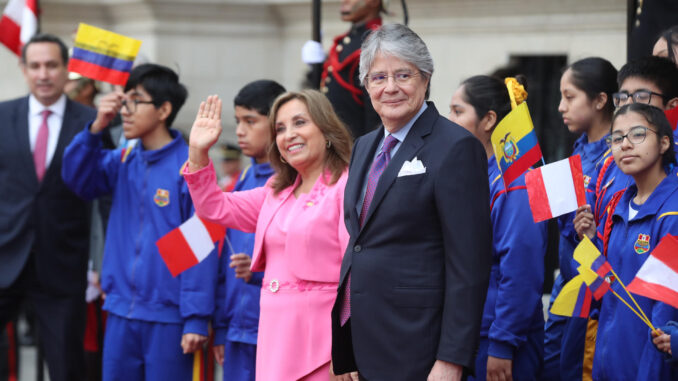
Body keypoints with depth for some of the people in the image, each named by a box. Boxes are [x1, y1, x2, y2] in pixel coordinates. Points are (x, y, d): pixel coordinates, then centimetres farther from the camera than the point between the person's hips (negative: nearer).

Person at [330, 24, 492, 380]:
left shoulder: (456, 147, -10)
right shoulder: (365, 147, 14)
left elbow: (469, 264, -15)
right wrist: (343, 351, 14)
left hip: (416, 346, -7)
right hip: (361, 343, 7)